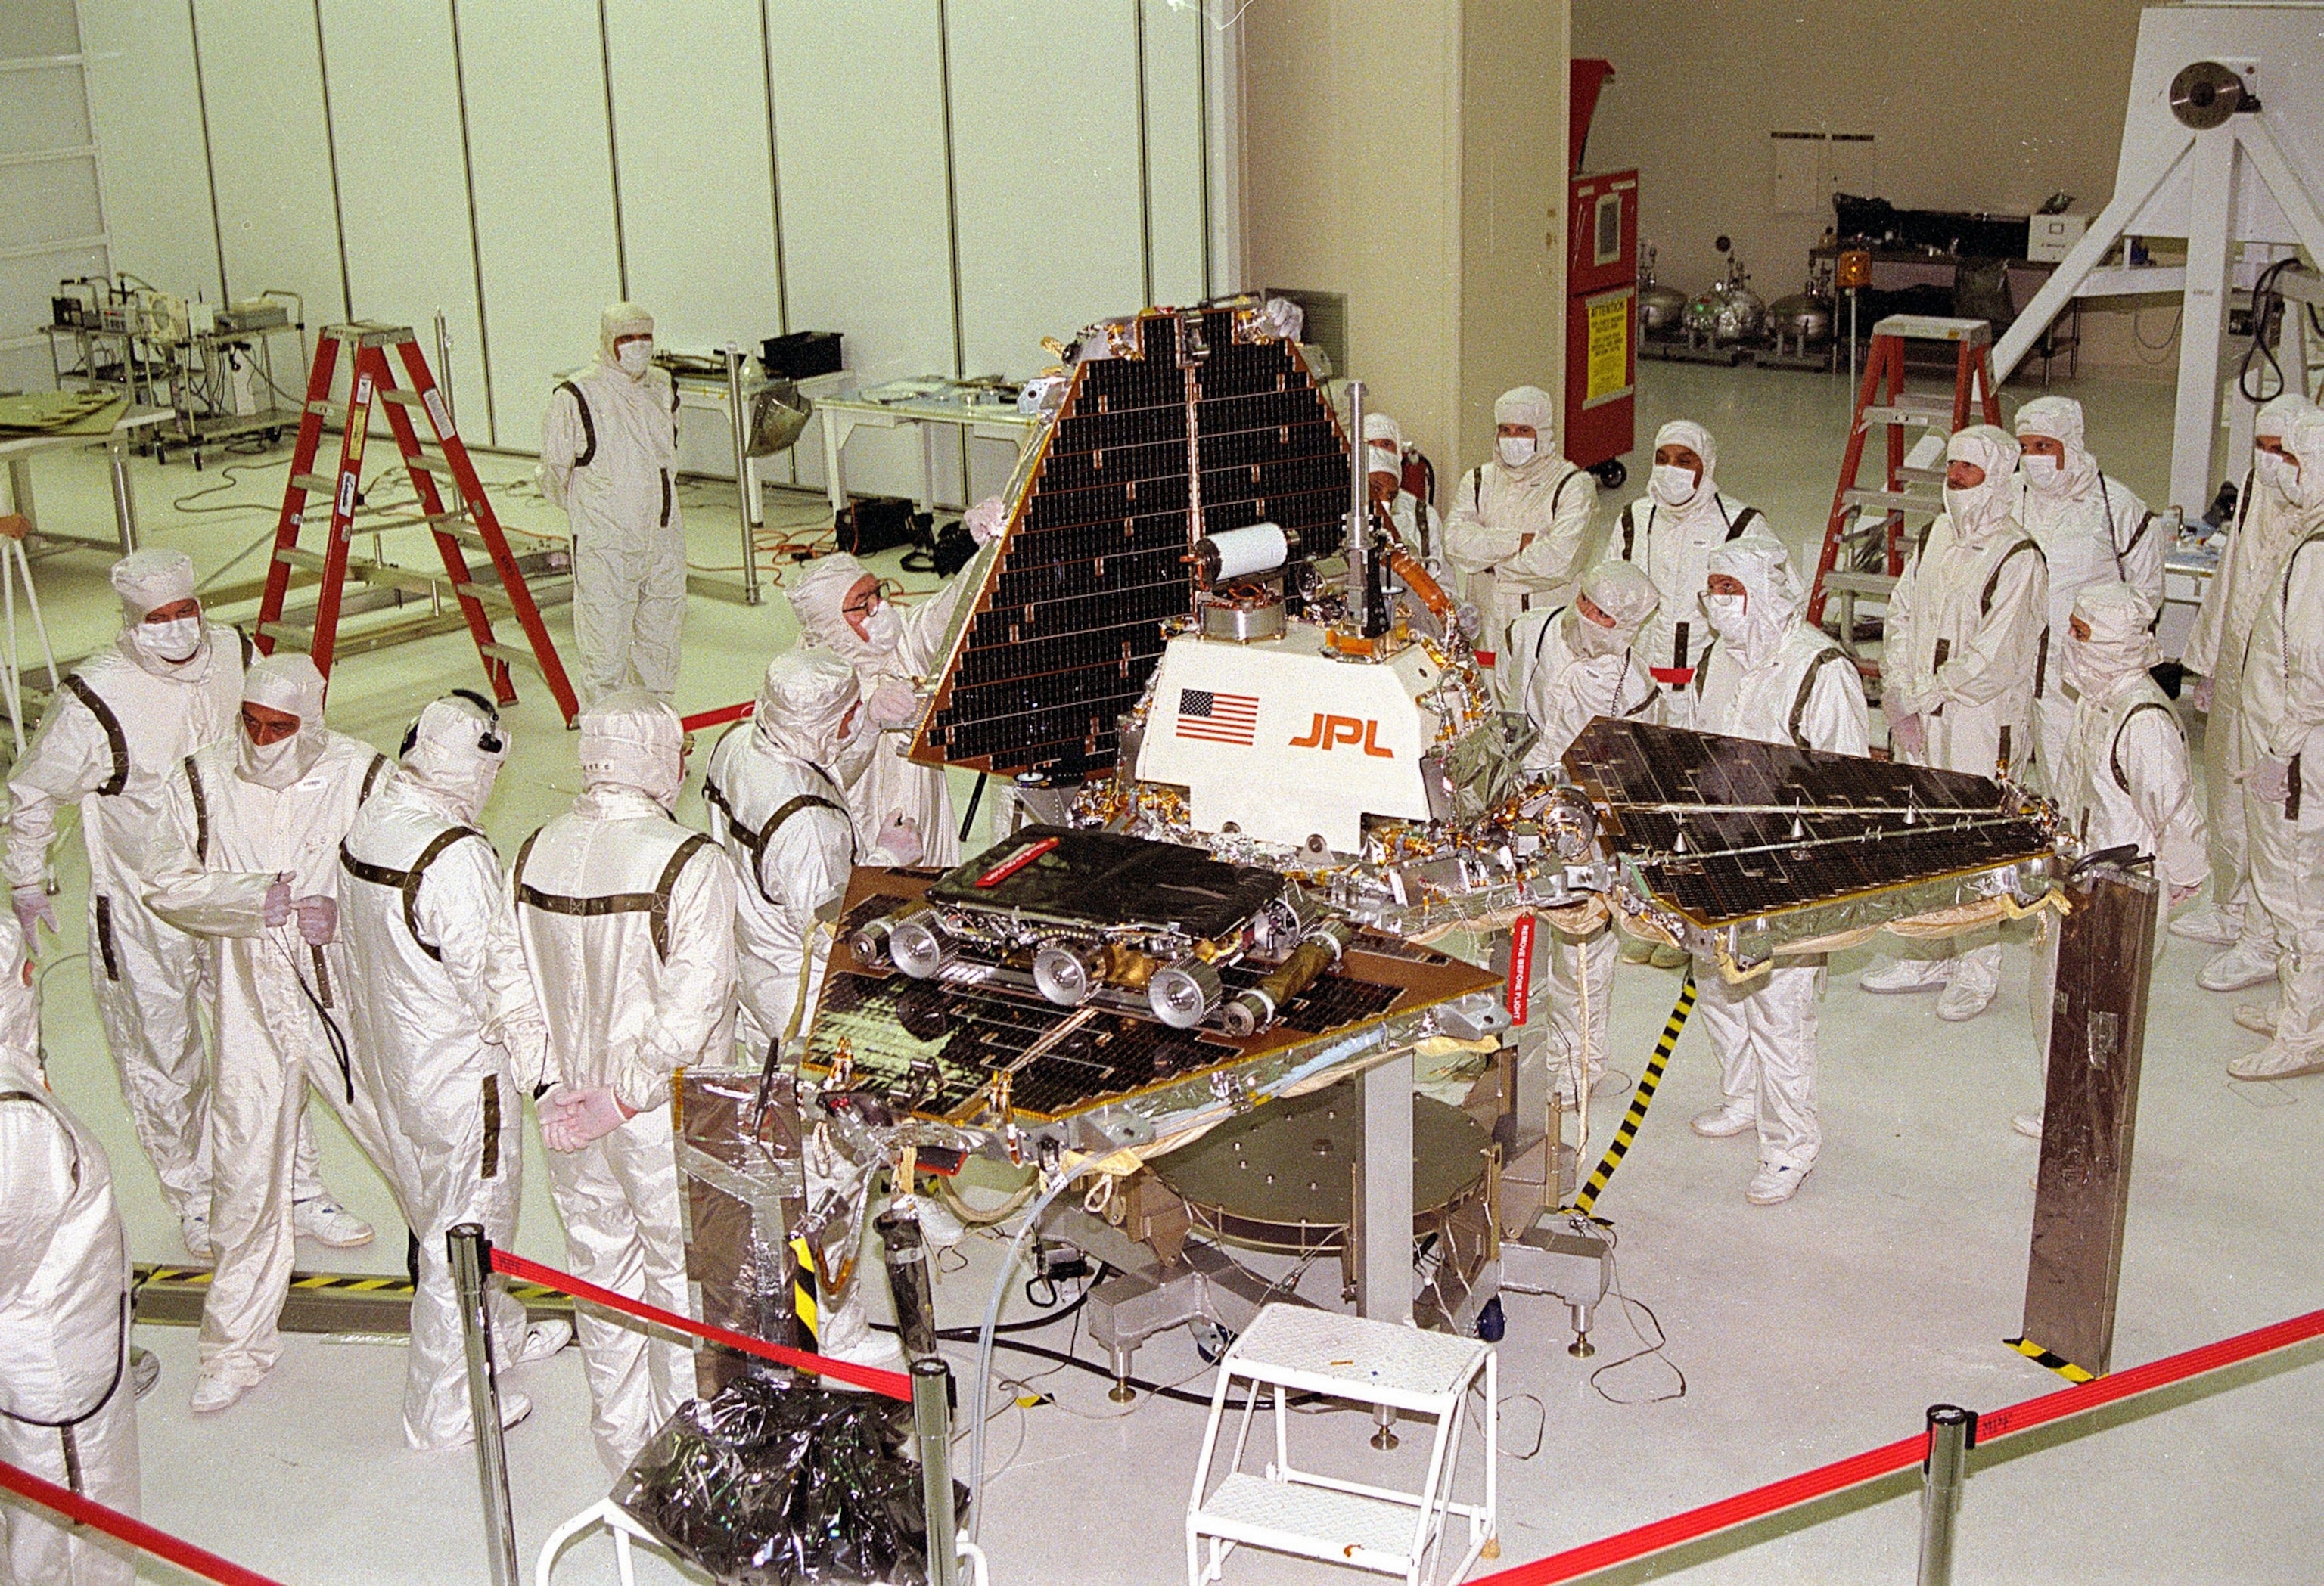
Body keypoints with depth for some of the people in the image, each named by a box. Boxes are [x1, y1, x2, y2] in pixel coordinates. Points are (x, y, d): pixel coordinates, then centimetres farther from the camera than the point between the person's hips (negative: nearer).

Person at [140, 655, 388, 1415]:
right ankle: (239, 1342, 24)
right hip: (248, 1005, 1)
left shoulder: (365, 776, -9)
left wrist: (345, 913, -24)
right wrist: (253, 897, -17)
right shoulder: (202, 781, -3)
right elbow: (166, 882, -2)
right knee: (246, 1169, 5)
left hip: (350, 999, -1)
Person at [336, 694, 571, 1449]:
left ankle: (499, 1335, 47)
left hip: (390, 1062, 9)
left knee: (441, 1211, 25)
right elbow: (496, 975, -23)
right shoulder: (454, 855, -29)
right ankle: (445, 1408, 19)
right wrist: (541, 1068, -11)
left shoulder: (365, 827, -3)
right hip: (460, 1075, -9)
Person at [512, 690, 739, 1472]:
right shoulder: (690, 865, -24)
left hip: (567, 1107, 5)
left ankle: (621, 1438, 38)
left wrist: (559, 1082, 10)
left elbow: (523, 988, 2)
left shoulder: (535, 854, -6)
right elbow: (692, 1010, -25)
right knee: (682, 1273, 14)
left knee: (603, 1270, 21)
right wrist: (626, 1096, -16)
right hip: (667, 1116, -5)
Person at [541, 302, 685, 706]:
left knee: (661, 641, 15)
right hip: (605, 548, -6)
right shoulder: (576, 397, -12)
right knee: (605, 649, -4)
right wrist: (586, 511, 8)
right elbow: (554, 475, -3)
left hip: (664, 541, 6)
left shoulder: (663, 390, 8)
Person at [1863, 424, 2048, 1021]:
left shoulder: (2018, 558, -14)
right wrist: (1897, 691, -2)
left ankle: (1977, 970, 13)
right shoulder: (1936, 536, 8)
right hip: (1920, 724, 7)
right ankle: (1927, 957, 28)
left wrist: (1925, 697, -14)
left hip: (1983, 728, -7)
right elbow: (1901, 613, 11)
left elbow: (1993, 658, -18)